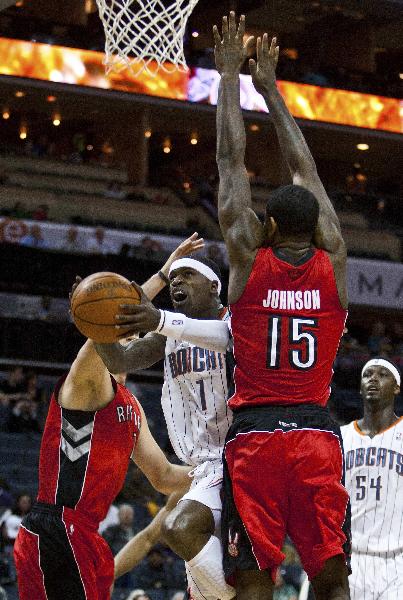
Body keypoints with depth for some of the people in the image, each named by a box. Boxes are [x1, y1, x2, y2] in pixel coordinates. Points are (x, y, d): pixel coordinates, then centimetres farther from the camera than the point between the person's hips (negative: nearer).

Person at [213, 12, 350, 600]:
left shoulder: (249, 259, 1)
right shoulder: (333, 262, 7)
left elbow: (232, 161, 8)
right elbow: (305, 169, 18)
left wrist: (229, 74, 17)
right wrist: (269, 87, 28)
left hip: (253, 435, -2)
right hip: (317, 435, 2)